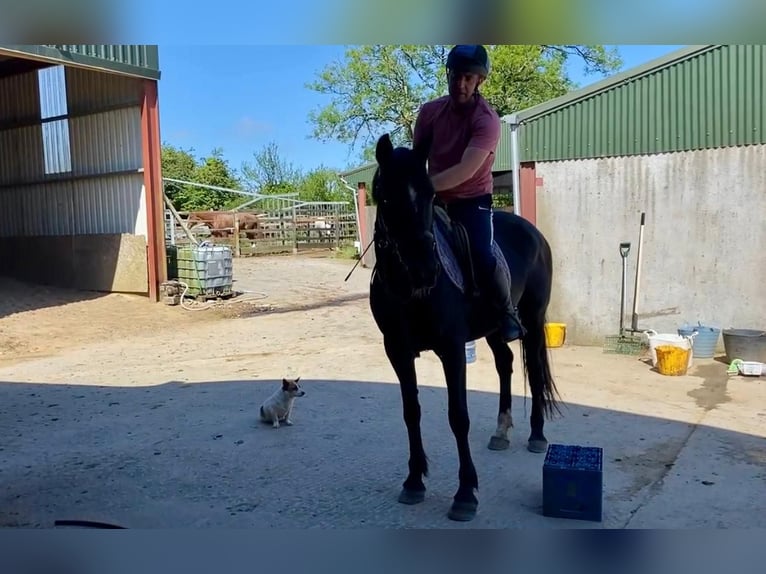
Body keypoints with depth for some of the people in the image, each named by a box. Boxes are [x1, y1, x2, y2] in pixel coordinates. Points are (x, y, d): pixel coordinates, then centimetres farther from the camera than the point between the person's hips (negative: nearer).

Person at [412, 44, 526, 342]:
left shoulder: (487, 120, -18)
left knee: (481, 254, -25)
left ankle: (508, 313, 1)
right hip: (436, 200, 5)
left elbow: (466, 170, -29)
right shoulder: (429, 111, -3)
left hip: (473, 200, -5)